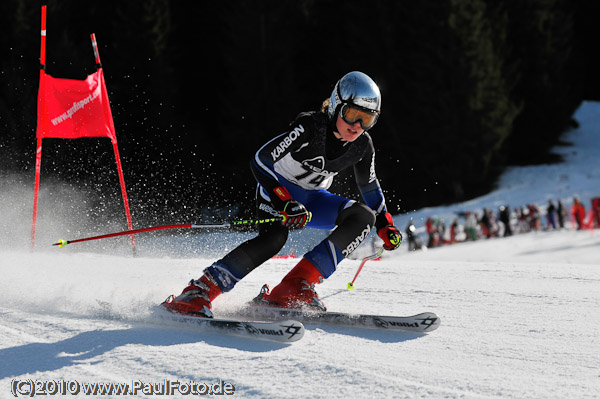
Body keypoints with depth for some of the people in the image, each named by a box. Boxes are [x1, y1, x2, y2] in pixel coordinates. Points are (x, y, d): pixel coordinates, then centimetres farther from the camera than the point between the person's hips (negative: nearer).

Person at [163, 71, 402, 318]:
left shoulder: (362, 145, -9)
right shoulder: (310, 128, -27)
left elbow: (369, 185, 12)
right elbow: (260, 161, -26)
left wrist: (384, 224, 9)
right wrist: (284, 203, -37)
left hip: (311, 198, 6)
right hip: (278, 189, -6)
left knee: (363, 217, -17)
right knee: (273, 238, -35)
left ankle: (296, 288, -23)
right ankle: (197, 293, -35)